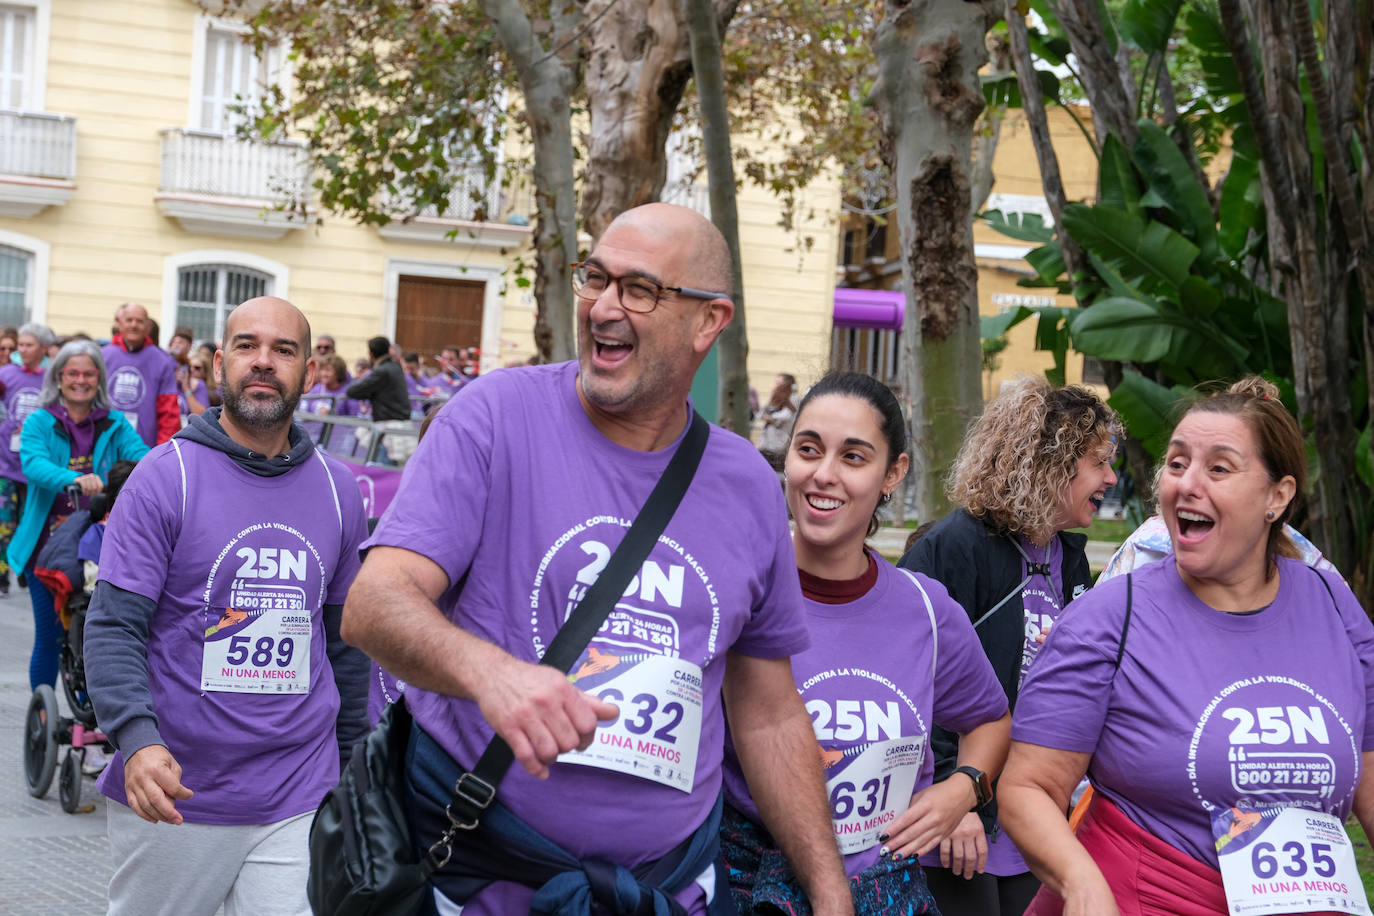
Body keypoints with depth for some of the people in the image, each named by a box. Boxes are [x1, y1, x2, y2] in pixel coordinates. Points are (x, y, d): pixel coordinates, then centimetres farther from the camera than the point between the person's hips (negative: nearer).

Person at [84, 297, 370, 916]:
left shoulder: (338, 489, 7)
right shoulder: (166, 476, -5)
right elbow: (113, 626, -11)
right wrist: (136, 740, -26)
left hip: (300, 797, 2)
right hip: (173, 796, -2)